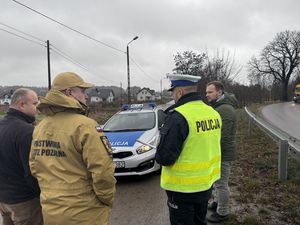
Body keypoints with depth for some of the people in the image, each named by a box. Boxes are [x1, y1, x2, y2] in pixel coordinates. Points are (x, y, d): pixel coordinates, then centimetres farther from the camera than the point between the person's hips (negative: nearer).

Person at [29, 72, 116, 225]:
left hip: (50, 212, 6)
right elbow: (102, 171, -24)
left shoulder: (39, 127, 3)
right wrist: (108, 200, -6)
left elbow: (34, 167, 11)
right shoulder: (84, 126, -21)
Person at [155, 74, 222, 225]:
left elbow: (164, 157, -25)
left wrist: (159, 155, -4)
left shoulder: (178, 117, -25)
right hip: (206, 184, 7)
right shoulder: (213, 113, 0)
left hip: (183, 188, -7)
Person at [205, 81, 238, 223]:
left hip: (223, 154, -10)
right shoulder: (217, 107, 11)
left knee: (221, 184, 4)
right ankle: (217, 201, 42)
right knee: (217, 181, 24)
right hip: (217, 153, 10)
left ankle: (222, 213, 21)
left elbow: (222, 136, -28)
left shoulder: (225, 109, -23)